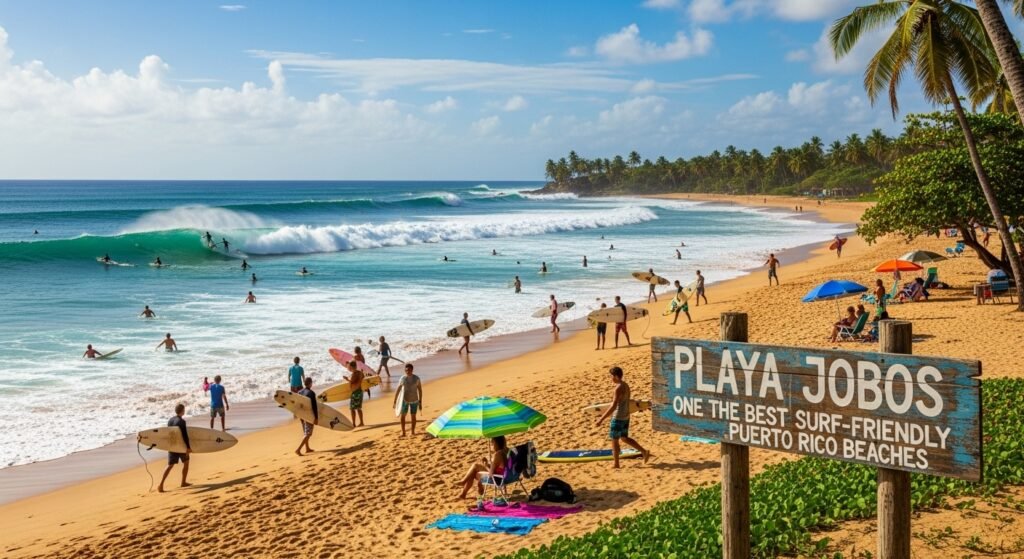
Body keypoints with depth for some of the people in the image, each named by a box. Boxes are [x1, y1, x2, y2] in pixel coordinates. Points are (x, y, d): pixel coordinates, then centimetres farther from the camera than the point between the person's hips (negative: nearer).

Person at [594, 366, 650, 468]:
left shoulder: (618, 388, -21)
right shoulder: (626, 386, 8)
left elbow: (613, 406, -26)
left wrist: (601, 419, -25)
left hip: (618, 418, -9)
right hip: (626, 416, 9)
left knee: (614, 440, 4)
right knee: (624, 438, 21)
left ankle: (616, 464, 12)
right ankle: (644, 451, 16)